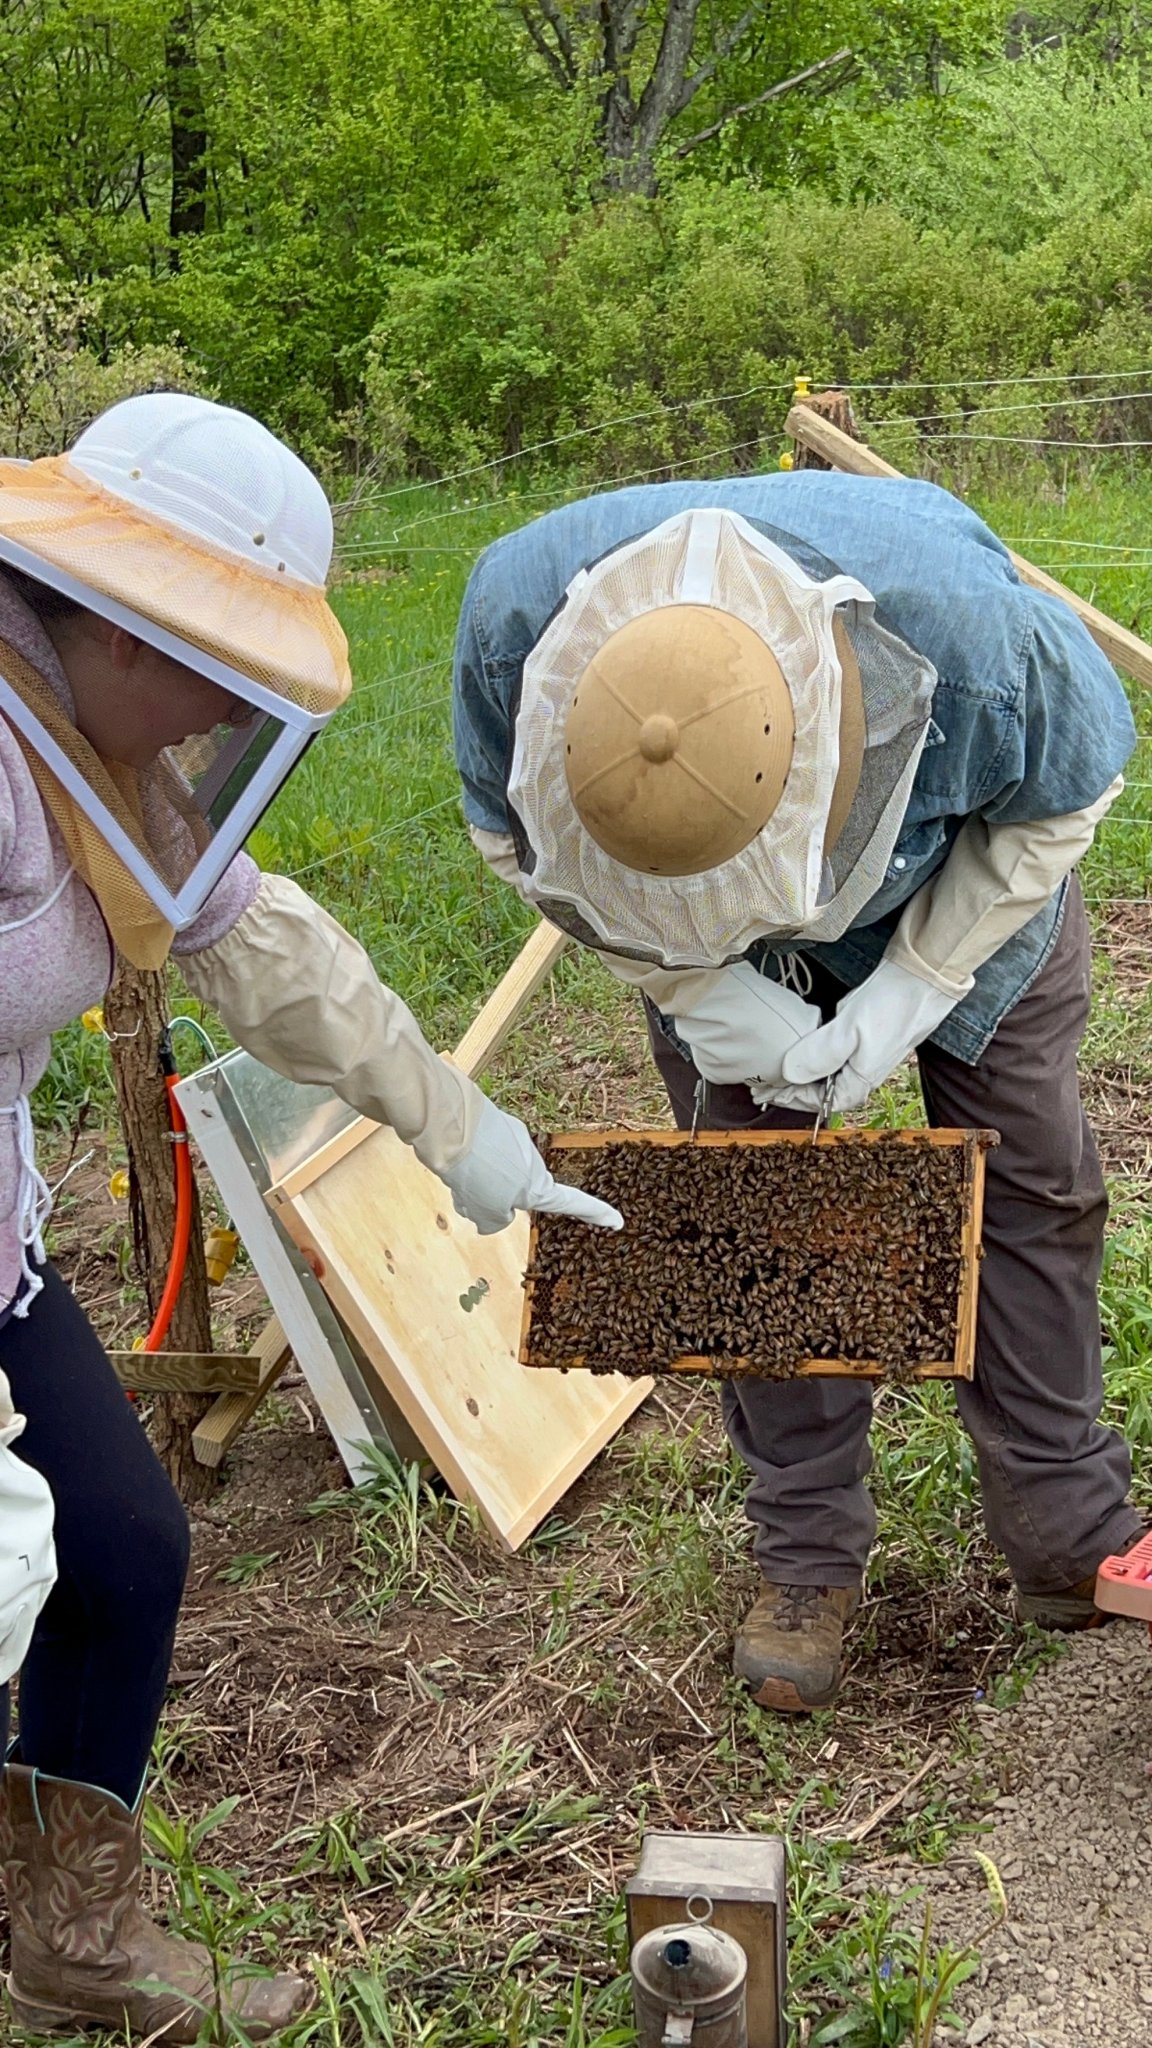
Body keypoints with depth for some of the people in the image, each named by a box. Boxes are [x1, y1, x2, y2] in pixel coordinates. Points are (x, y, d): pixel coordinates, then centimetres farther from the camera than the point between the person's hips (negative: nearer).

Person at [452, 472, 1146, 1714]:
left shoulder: (968, 635, -44)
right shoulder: (516, 625, -39)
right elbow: (512, 834, -16)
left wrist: (907, 994, -24)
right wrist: (703, 993, -24)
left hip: (957, 885, -1)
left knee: (1027, 1181, 0)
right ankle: (806, 1561, 13)